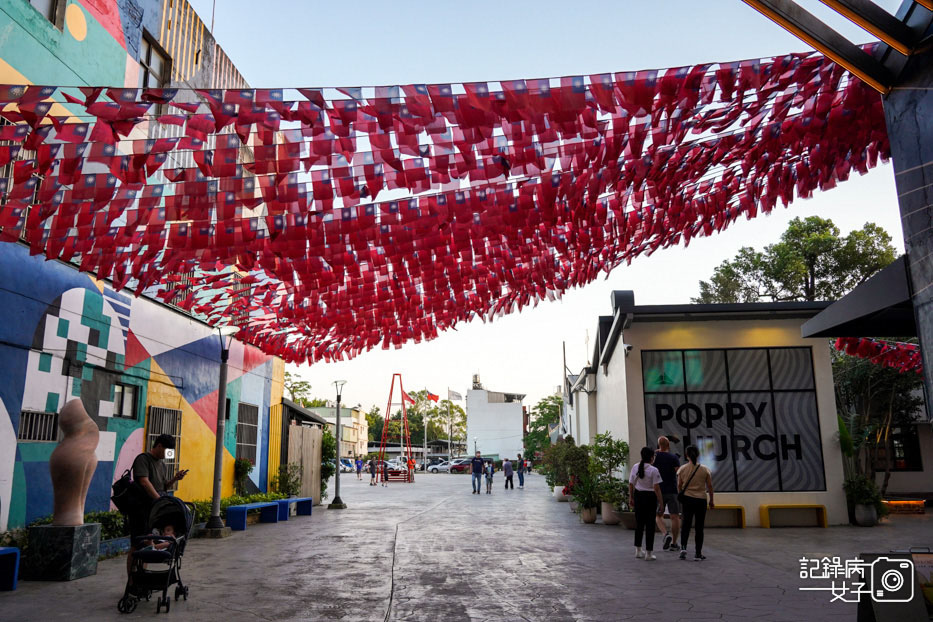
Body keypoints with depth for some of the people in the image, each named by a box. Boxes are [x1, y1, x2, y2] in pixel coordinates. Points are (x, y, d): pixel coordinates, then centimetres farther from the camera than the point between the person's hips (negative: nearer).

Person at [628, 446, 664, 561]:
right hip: (650, 497, -5)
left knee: (639, 523, 17)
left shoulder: (635, 467, 0)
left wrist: (631, 498, 17)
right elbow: (656, 488, -16)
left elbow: (631, 484, 6)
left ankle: (638, 550, 27)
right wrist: (661, 503, -10)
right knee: (650, 525, 3)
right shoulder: (653, 470, -16)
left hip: (638, 496, 5)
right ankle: (648, 553, 6)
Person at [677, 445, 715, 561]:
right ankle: (698, 554, 8)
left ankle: (683, 547, -4)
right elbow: (710, 486, 0)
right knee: (699, 527, 7)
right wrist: (711, 501, 11)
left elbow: (679, 486, 2)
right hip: (701, 500, -1)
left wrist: (681, 496, 19)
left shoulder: (682, 469, -4)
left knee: (686, 524, 13)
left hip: (687, 499, 1)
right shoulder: (705, 470, -4)